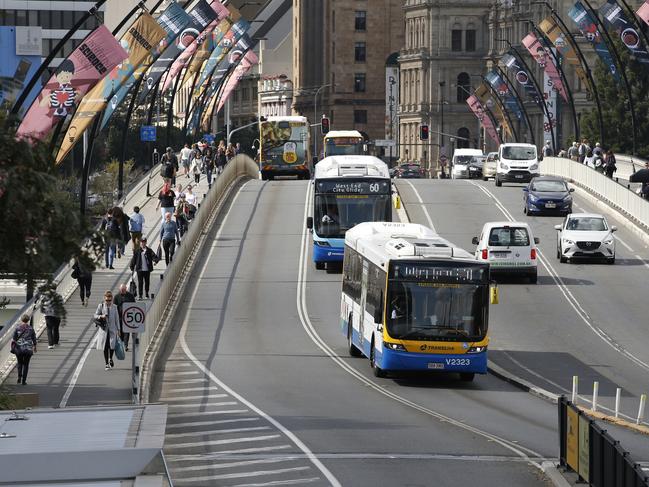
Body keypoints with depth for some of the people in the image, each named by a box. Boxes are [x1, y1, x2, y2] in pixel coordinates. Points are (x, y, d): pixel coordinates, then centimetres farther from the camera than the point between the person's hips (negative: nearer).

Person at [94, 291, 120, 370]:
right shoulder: (101, 306, 0)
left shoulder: (114, 307, 3)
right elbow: (95, 316, 3)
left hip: (112, 329, 0)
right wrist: (101, 316, -18)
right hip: (104, 329, 0)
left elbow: (117, 318, 8)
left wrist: (118, 329, 8)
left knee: (112, 346, -8)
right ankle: (107, 364, 14)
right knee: (105, 347, 2)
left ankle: (110, 358, 22)